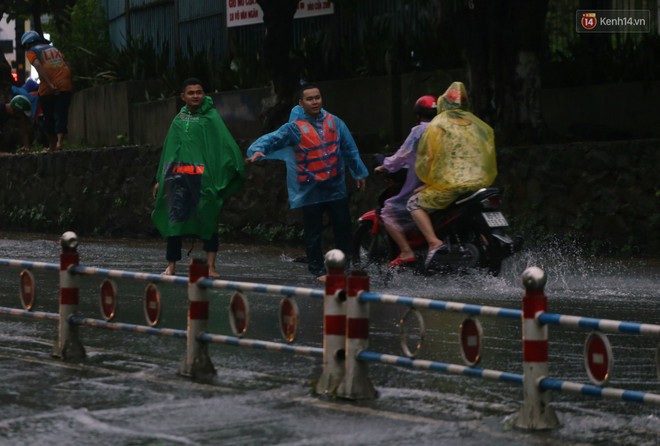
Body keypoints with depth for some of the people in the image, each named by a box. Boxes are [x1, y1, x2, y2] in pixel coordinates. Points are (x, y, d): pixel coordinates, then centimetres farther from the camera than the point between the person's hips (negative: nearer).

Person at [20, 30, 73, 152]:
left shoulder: (31, 52, 7)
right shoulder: (54, 49, 24)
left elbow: (39, 67, -10)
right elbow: (66, 65, 16)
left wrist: (50, 84, -17)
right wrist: (71, 83, 15)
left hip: (47, 89, -3)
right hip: (65, 85, 3)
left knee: (49, 118, 11)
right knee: (61, 115, -1)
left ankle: (52, 146, 18)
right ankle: (59, 141, -21)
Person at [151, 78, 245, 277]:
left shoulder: (211, 117, 3)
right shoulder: (179, 120, 16)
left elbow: (225, 143, -5)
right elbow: (168, 149, 21)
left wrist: (237, 166, -17)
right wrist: (161, 179, 20)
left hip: (202, 176, -4)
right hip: (178, 175, 4)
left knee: (207, 219, -1)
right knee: (174, 219, 1)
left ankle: (211, 266, 0)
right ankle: (171, 265, 7)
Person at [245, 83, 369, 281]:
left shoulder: (334, 122, 7)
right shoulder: (295, 127, -6)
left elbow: (350, 149, 15)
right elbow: (272, 139, -16)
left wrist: (359, 173, 20)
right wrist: (257, 150, -36)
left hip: (336, 187, 3)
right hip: (310, 189, -3)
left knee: (343, 228, 7)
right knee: (313, 232, 2)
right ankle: (318, 270, 12)